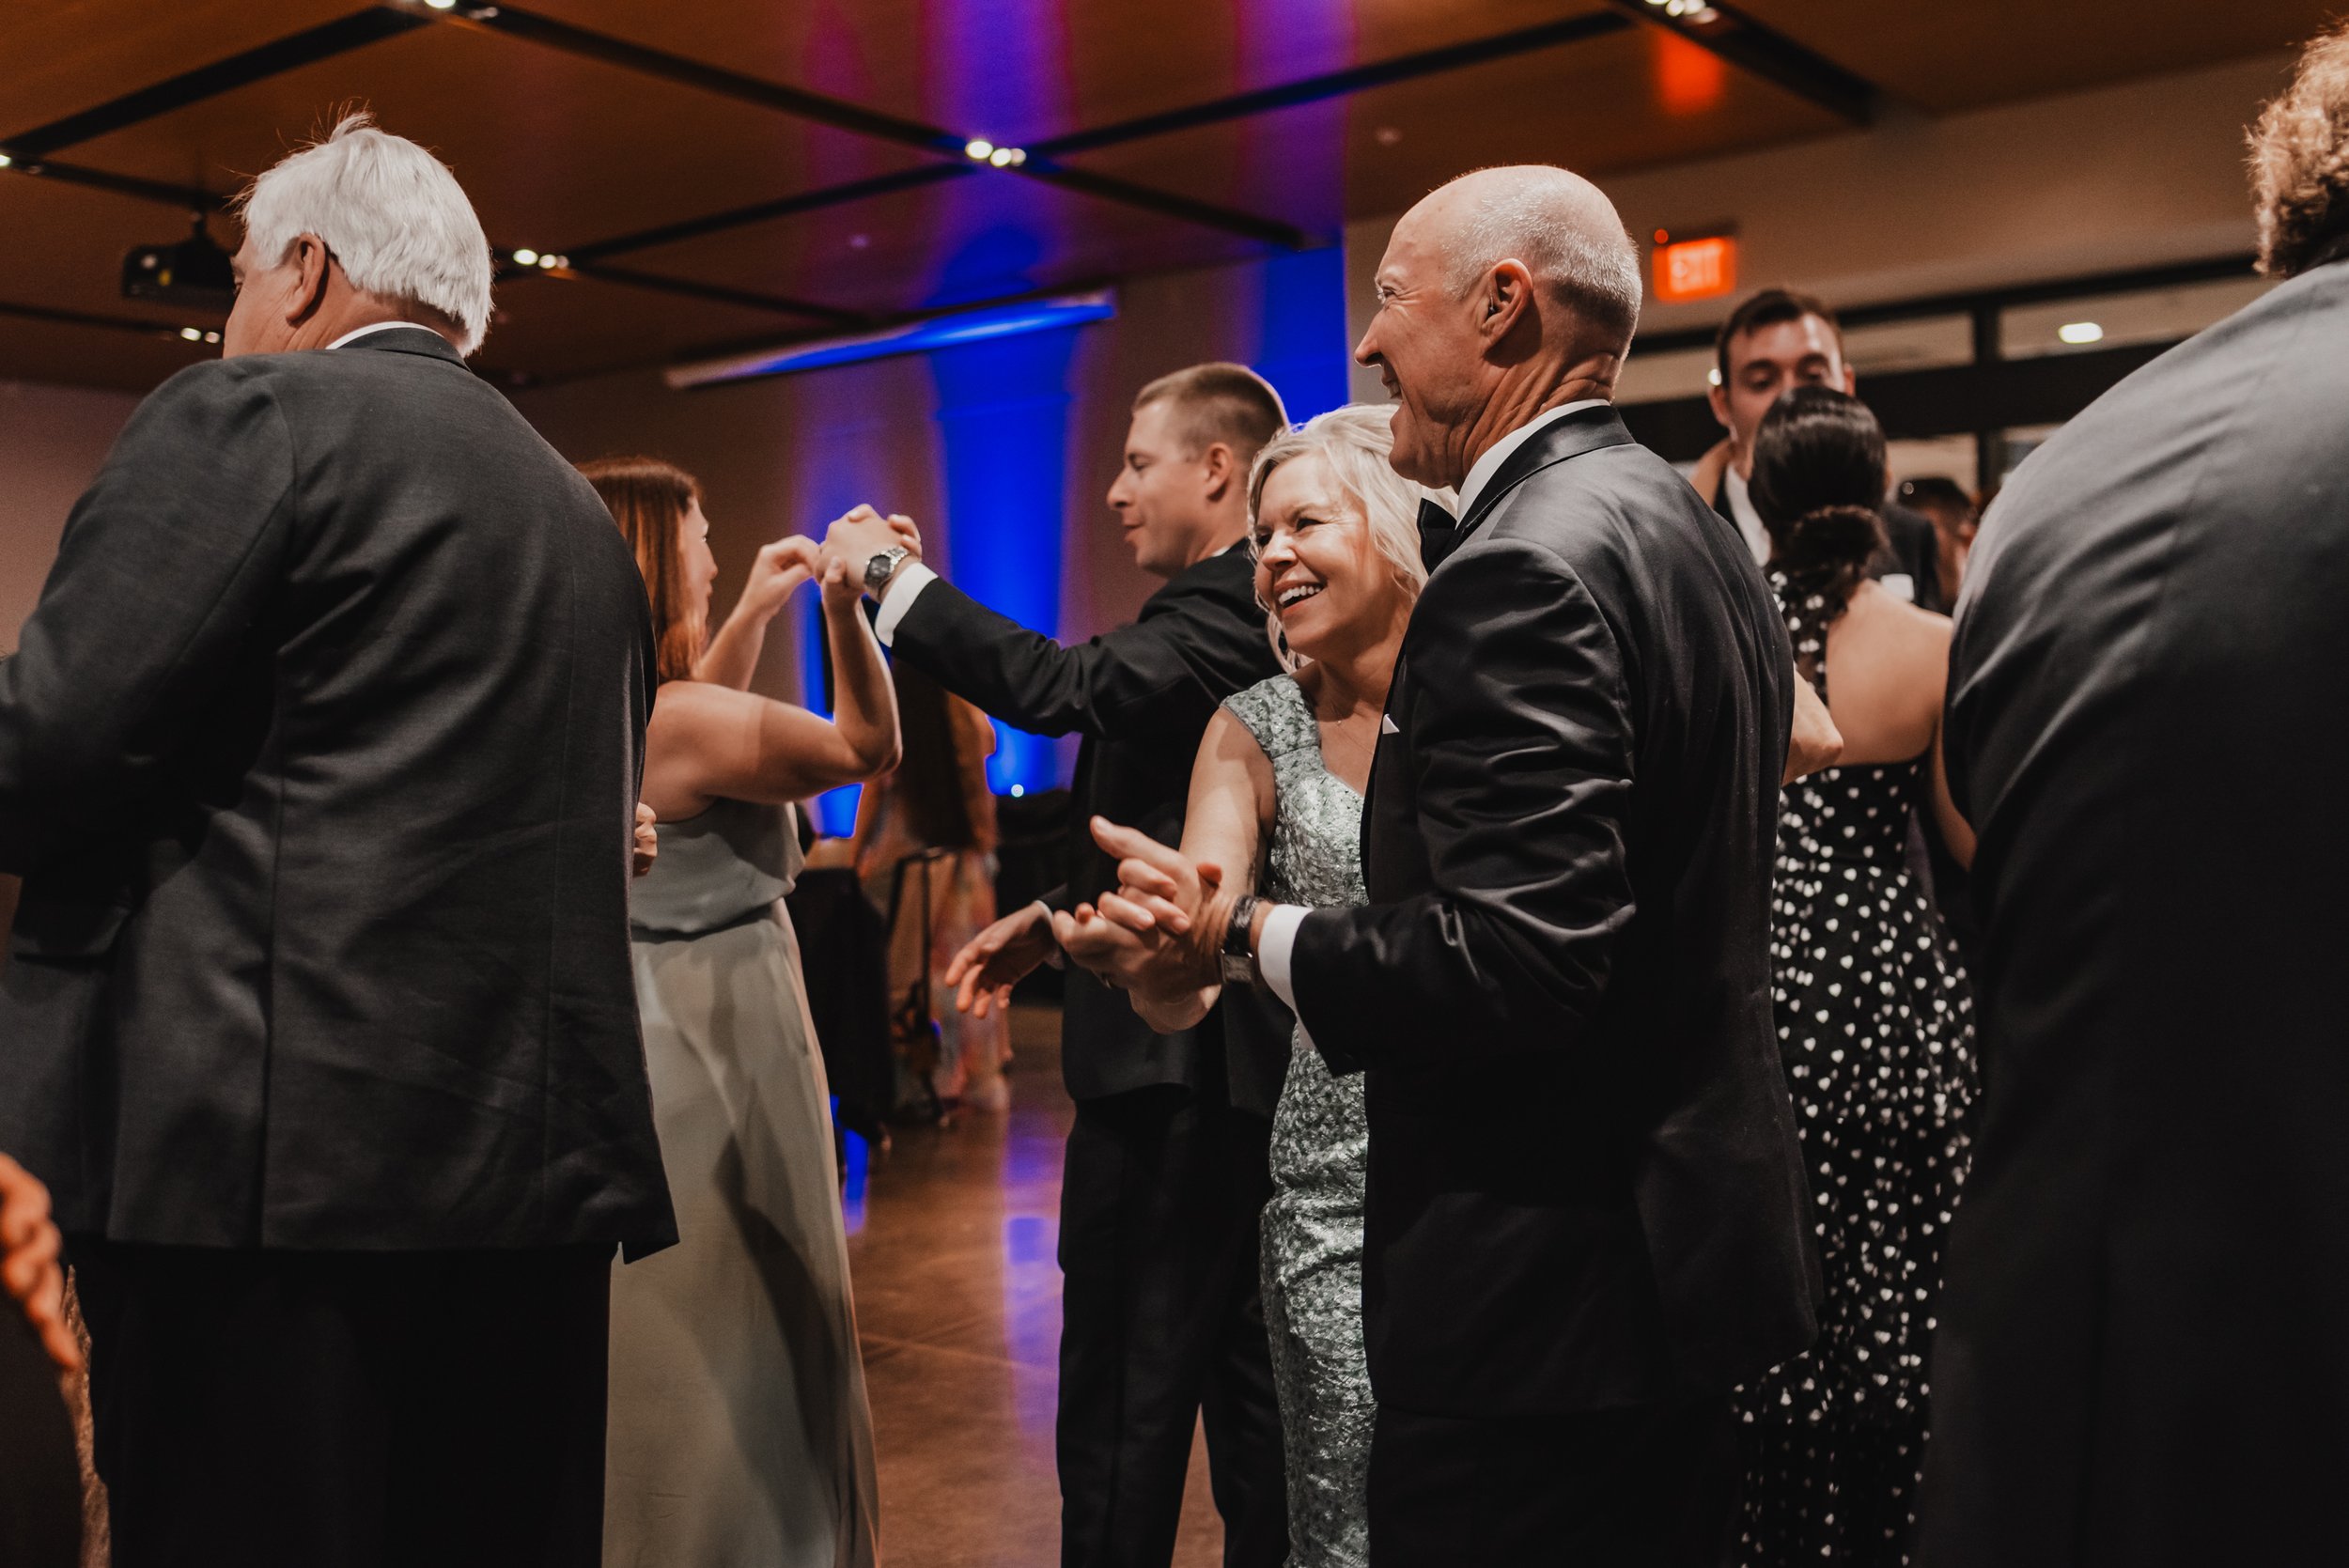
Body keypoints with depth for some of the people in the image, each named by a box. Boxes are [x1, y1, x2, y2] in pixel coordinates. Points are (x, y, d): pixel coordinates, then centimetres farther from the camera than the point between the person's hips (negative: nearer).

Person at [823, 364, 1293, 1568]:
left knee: (1122, 1396, -1)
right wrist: (1056, 916, 14)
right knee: (1242, 1373, 19)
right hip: (1225, 1054, 11)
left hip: (1172, 1053, -11)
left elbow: (1066, 688, -28)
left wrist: (896, 579, -17)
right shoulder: (1238, 603, 16)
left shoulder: (1233, 606, -15)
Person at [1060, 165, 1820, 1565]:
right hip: (1679, 1234, 10)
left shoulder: (1526, 566, -21)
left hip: (1546, 1293, -10)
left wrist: (1245, 935, -15)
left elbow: (1514, 962, -28)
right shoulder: (1687, 530, 11)